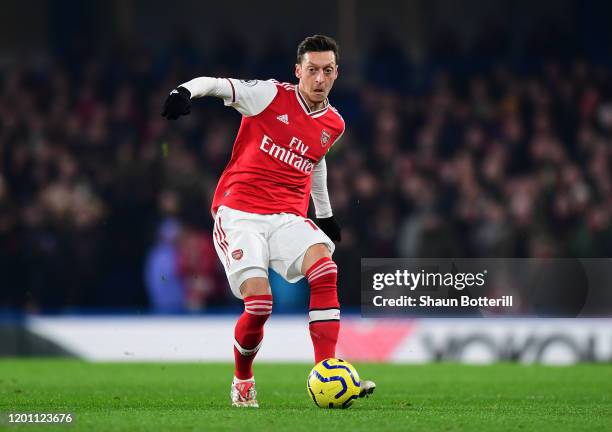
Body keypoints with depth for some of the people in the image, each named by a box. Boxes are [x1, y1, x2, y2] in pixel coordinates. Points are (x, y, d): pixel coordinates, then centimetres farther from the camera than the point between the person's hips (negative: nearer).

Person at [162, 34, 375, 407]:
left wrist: (326, 213, 41)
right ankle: (243, 380, 10)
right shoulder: (271, 95, -3)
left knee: (325, 267, -26)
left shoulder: (333, 125, 13)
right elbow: (216, 84, -9)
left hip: (287, 218, 4)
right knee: (259, 301, -20)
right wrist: (187, 91, -31)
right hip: (238, 213, -4)